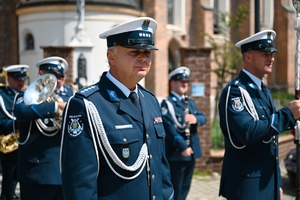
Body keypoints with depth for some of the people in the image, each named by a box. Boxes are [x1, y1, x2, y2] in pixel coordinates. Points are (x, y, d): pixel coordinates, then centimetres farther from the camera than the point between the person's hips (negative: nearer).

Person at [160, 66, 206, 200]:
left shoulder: (190, 103, 19)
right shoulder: (167, 103, -6)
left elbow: (202, 118, 7)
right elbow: (169, 127, -17)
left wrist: (196, 119, -18)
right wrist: (182, 147, -24)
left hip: (191, 153, 7)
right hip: (176, 154, -7)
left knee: (185, 189, 13)